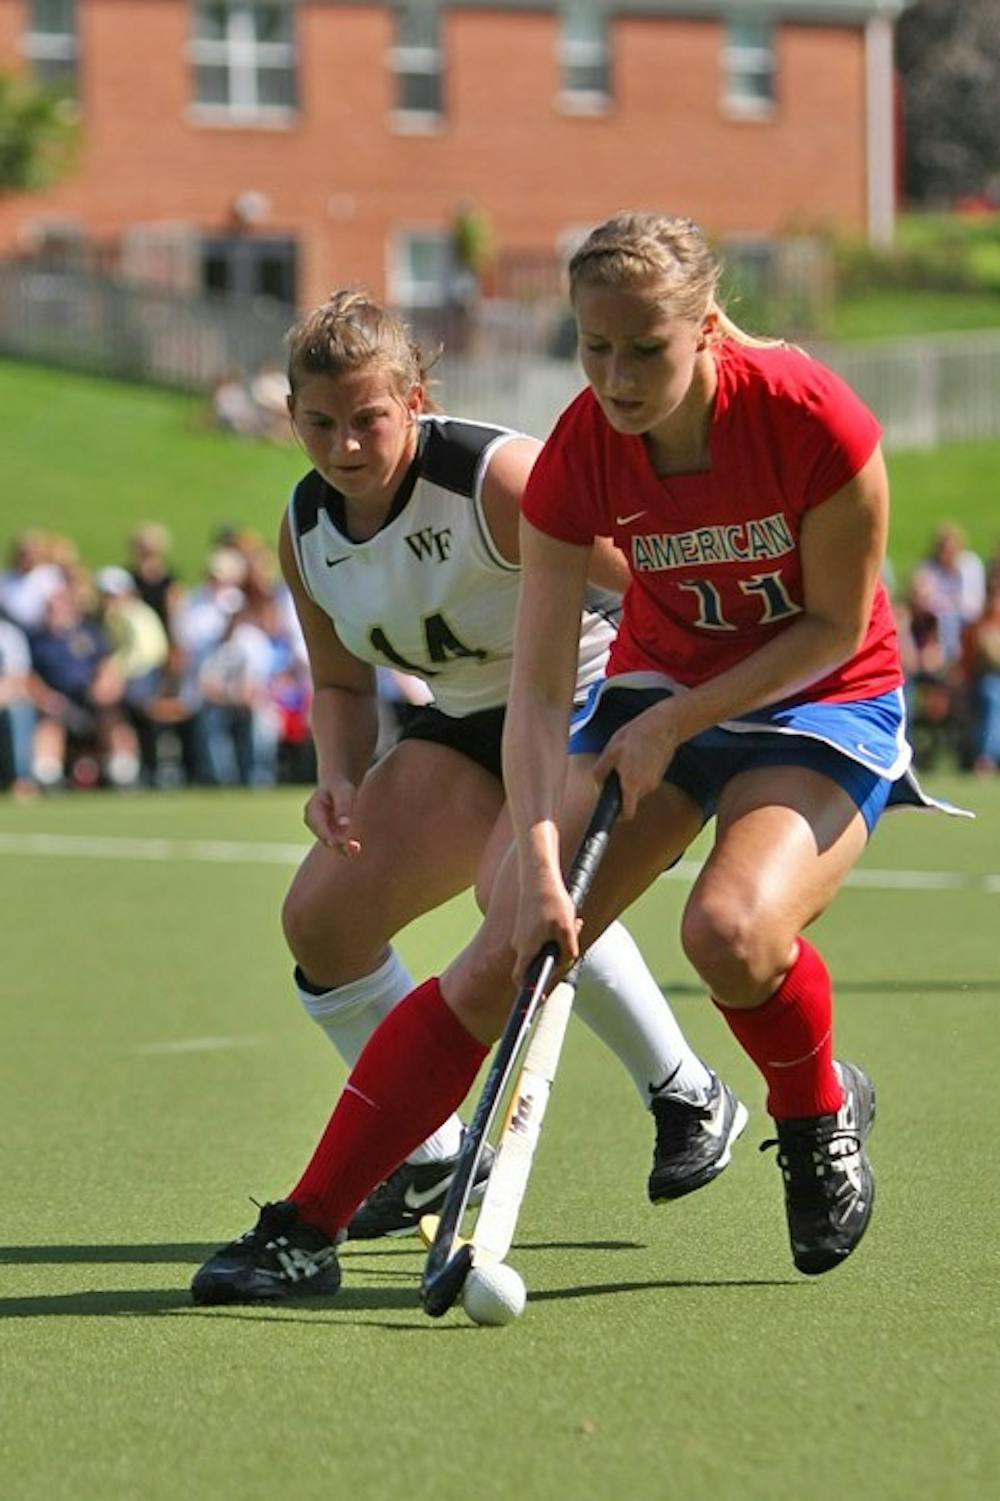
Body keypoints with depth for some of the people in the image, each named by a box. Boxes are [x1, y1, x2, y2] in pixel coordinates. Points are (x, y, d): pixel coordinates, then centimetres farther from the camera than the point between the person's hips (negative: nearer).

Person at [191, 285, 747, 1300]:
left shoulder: (496, 479, -26)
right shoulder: (307, 531, -3)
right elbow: (342, 684, 11)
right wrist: (340, 780, -9)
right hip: (466, 723, 8)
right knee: (321, 914, -5)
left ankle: (689, 1096, -12)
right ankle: (431, 1155, 12)